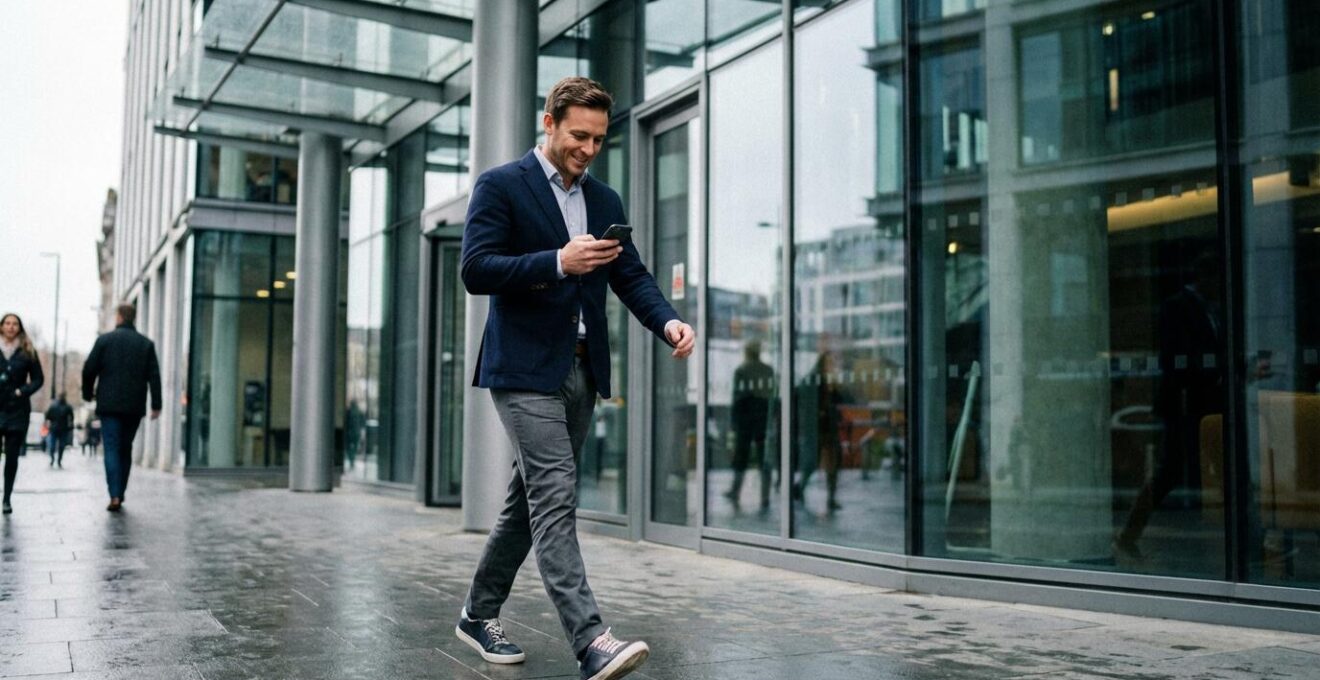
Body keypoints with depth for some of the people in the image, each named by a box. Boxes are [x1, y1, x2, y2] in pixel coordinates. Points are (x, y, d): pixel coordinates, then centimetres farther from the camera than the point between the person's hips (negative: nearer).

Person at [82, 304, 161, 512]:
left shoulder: (105, 340, 0)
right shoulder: (146, 343, 6)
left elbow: (89, 370, -1)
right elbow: (154, 376, 0)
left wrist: (88, 394, 14)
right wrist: (156, 404, 1)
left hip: (109, 404, -2)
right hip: (134, 406, 2)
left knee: (112, 448, -4)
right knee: (125, 449, 15)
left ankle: (115, 496, -15)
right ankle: (120, 492, 17)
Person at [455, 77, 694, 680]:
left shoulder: (605, 201, 15)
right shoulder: (500, 187, -3)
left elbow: (631, 276, 10)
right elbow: (475, 270, -12)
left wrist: (667, 321, -10)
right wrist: (558, 262, -23)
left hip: (582, 370, 7)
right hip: (526, 367, -7)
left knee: (531, 498, 13)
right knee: (555, 499, -13)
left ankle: (479, 615, 28)